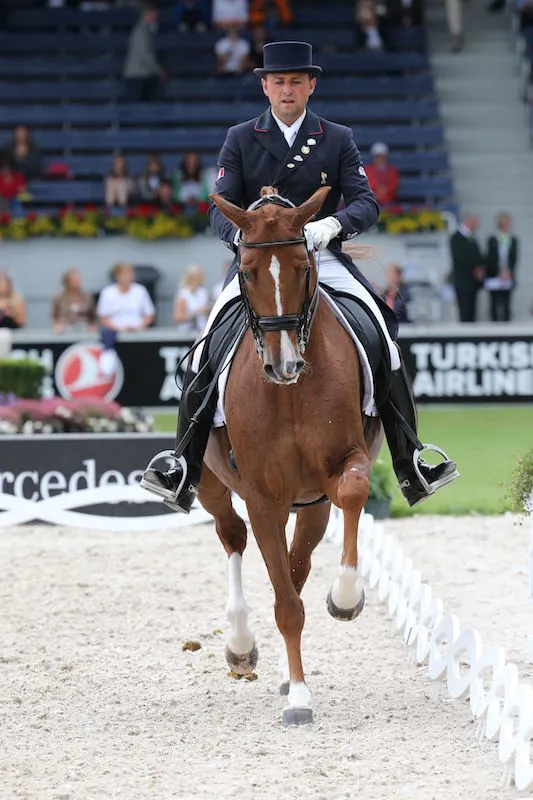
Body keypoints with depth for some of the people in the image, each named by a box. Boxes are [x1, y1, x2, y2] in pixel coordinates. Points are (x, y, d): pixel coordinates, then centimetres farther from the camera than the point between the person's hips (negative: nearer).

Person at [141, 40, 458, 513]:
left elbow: (366, 202, -3)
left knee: (382, 336, -19)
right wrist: (242, 235, -24)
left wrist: (331, 225, -26)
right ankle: (185, 469, -18)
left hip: (322, 258, 0)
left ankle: (410, 462, -15)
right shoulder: (240, 140, 7)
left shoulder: (338, 140, 7)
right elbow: (221, 207, 0)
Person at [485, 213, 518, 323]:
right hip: (494, 279, -2)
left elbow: (514, 259, 5)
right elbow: (491, 259, -5)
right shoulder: (492, 240, -2)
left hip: (508, 279, 2)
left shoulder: (513, 240, 6)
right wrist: (501, 273, -11)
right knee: (495, 306, -2)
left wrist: (508, 272, -10)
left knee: (506, 306, 2)